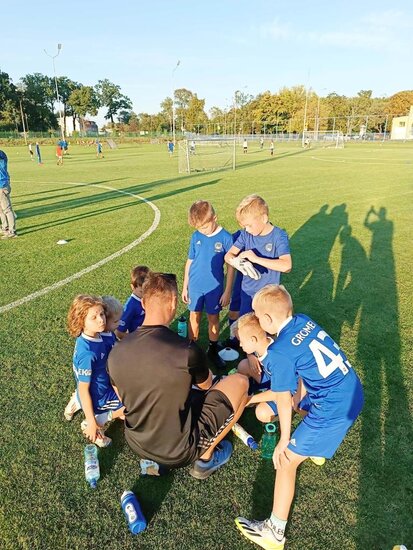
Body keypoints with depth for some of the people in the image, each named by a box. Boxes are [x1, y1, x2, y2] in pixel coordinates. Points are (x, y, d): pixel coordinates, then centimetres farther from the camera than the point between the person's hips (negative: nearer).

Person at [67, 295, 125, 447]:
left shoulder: (94, 335, -12)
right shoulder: (87, 354, -35)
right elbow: (83, 390, -26)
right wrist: (91, 423, -19)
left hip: (102, 387, 8)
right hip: (98, 398, -7)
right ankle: (98, 422, 8)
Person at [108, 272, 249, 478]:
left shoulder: (116, 352, -12)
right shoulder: (187, 349, -27)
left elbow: (123, 399, 6)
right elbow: (206, 385, -3)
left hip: (137, 445, 6)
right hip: (179, 451, -5)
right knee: (239, 382, 4)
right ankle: (206, 458, 13)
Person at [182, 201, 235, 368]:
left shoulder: (225, 238, -14)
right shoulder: (195, 236, -5)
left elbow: (231, 266, -8)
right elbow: (190, 262, 4)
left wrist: (227, 291, -8)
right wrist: (185, 287, 6)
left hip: (215, 287, -2)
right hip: (195, 286, 2)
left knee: (213, 318, 11)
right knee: (194, 317, 13)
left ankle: (213, 350, 29)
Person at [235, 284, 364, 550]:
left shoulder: (280, 352, -20)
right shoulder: (305, 321, 2)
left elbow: (284, 401, -12)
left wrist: (284, 440, 2)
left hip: (333, 409, -9)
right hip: (354, 392, 9)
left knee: (287, 460, 3)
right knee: (304, 406, 36)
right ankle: (318, 448, 64)